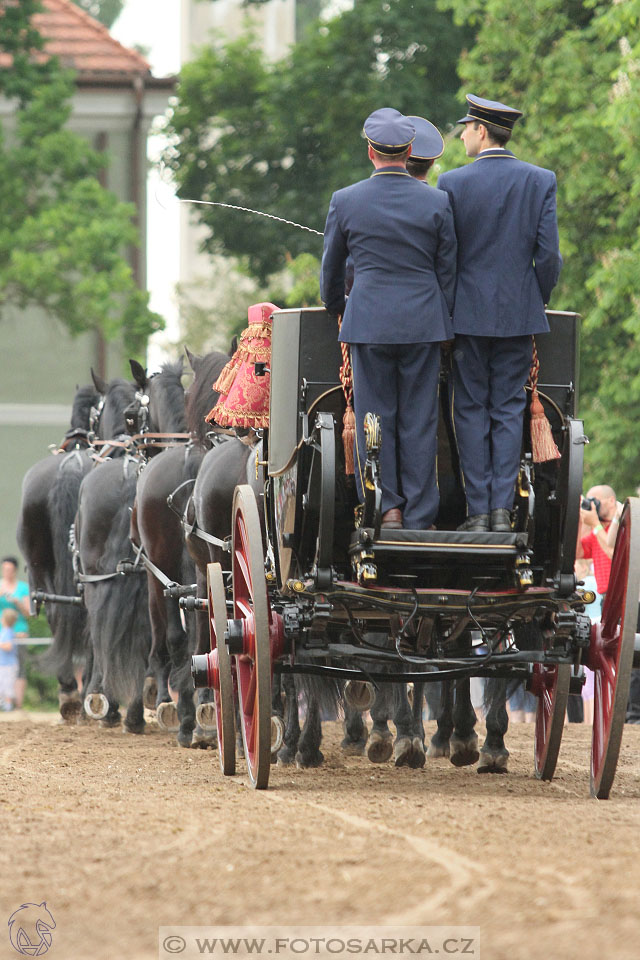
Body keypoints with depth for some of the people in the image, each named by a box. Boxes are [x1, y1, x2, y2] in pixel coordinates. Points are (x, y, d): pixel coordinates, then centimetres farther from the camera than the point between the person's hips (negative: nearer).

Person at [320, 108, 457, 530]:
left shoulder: (345, 201, -1)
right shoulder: (437, 202, -1)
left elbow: (331, 270, 11)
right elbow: (448, 270, 5)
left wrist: (337, 308, 30)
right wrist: (444, 325, 16)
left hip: (368, 321, 0)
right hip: (423, 324, 1)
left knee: (375, 418, 5)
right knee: (419, 421, 3)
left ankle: (386, 507, 1)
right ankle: (419, 516, 4)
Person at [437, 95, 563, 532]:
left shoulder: (453, 183, -7)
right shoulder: (541, 181, -2)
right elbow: (549, 255, -4)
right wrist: (539, 299, 13)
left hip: (468, 314, -2)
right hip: (519, 314, 2)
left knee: (472, 410, 4)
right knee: (509, 411, 6)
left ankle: (478, 511, 1)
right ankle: (502, 509, 1)